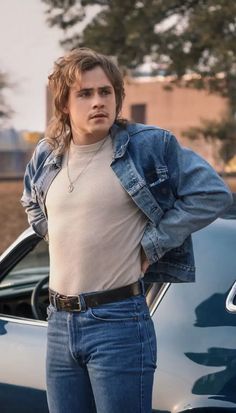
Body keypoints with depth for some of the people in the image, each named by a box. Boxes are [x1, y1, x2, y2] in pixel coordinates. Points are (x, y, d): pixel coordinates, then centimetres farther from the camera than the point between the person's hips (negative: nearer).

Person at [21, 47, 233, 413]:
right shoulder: (46, 156, 9)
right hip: (59, 322, 6)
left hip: (118, 321, -6)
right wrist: (55, 235, 13)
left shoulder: (149, 146, -8)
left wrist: (153, 243, -10)